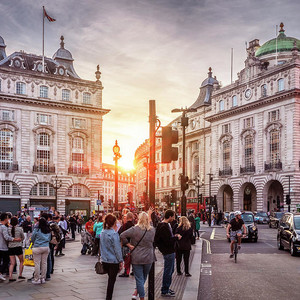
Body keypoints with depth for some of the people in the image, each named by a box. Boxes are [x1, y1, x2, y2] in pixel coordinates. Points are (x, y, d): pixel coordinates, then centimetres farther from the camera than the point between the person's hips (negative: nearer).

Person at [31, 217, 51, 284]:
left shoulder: (37, 230, -8)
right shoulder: (49, 230, 3)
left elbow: (32, 239, 4)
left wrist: (34, 243, 23)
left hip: (37, 248, -4)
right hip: (46, 247, 4)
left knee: (37, 263, 1)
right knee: (44, 263, 9)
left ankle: (37, 279, 5)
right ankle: (43, 278, 15)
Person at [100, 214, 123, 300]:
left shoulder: (102, 232, 4)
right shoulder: (114, 234, -18)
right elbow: (117, 249, -16)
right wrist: (121, 261, -10)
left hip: (104, 260, 7)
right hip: (113, 261, -7)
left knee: (111, 279, 21)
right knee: (111, 280, 3)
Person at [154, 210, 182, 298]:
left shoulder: (166, 225, 11)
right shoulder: (164, 227, -23)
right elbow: (168, 241, -26)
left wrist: (174, 236, 8)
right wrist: (177, 237, -13)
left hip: (170, 251, 11)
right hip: (168, 252, -11)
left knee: (170, 270, 20)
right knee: (168, 272, 0)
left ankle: (167, 288, 32)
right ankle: (164, 291, 11)